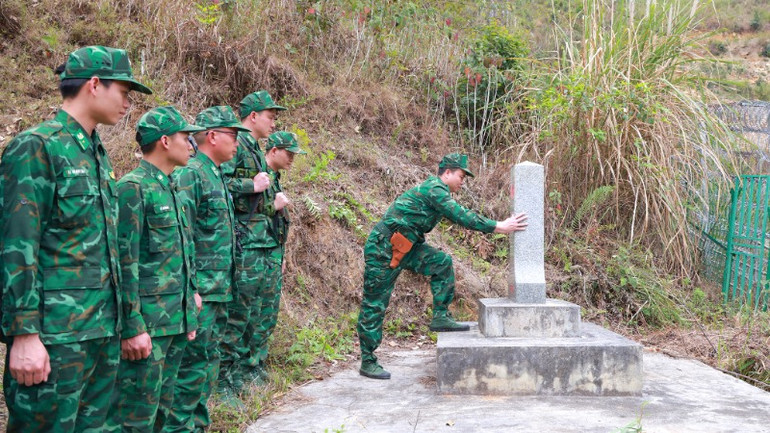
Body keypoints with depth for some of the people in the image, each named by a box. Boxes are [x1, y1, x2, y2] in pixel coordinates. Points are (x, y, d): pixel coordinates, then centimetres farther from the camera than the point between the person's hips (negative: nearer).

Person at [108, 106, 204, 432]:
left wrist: (189, 313, 20)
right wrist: (133, 328, -20)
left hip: (176, 321, 9)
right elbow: (124, 263, -17)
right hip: (147, 325, -9)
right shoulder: (133, 188, -13)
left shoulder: (170, 189, 15)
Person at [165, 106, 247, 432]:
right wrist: (189, 288, -22)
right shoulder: (190, 175, -14)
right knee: (193, 365, -5)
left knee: (208, 364, 15)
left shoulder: (217, 176, 16)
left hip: (219, 291, 9)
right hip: (200, 291, -9)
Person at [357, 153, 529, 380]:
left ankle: (441, 317, 7)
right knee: (375, 304, -3)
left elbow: (459, 217, 22)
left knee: (441, 263, 0)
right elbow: (462, 217, -21)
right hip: (383, 248, -10)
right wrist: (499, 227, -18)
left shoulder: (437, 190, 16)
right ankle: (367, 362, 3)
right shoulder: (434, 188, -15)